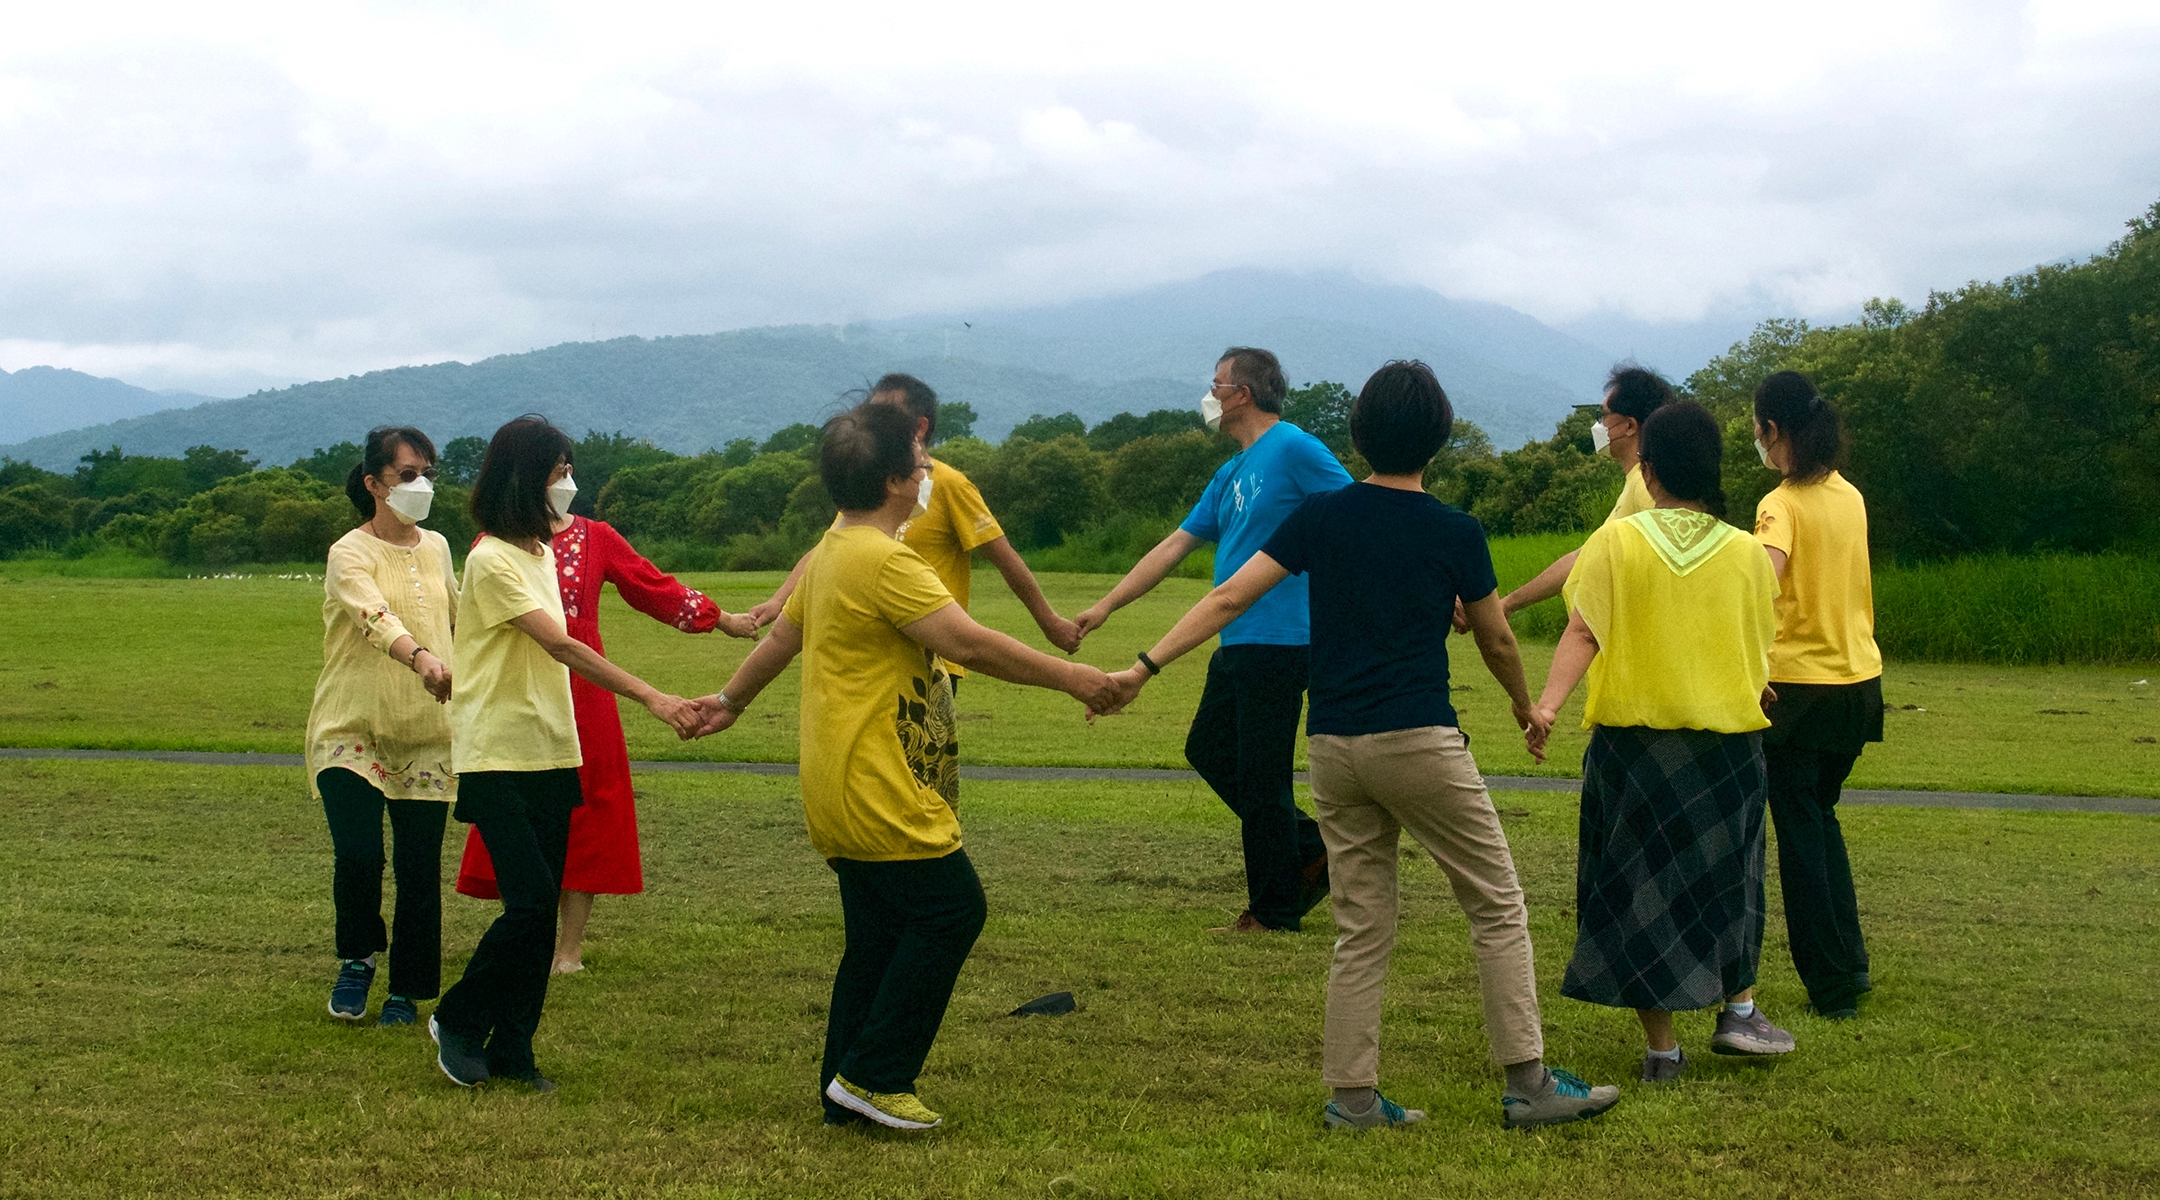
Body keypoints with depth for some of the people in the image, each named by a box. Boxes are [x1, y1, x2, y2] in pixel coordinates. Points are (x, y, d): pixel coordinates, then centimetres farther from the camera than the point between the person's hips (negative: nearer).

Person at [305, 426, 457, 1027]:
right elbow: (375, 618, -30)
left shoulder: (436, 548, 9)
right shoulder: (350, 554, -9)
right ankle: (357, 959, 14)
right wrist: (421, 659, -47)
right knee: (358, 854, -15)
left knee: (420, 865, 2)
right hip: (353, 729, -4)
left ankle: (406, 990, 16)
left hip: (426, 733, 4)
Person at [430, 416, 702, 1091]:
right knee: (529, 902, -13)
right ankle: (457, 1021, 7)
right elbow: (559, 646, -22)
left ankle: (512, 1049, 13)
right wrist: (651, 697, -26)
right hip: (498, 756, -8)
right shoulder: (492, 559, -14)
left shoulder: (542, 552, 13)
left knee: (542, 909, 5)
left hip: (551, 755, 8)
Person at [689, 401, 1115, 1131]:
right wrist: (1069, 677, -22)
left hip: (841, 792, 10)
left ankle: (847, 1092, 18)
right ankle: (872, 1077, 0)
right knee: (950, 910, -3)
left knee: (879, 935, 14)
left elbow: (781, 637, 27)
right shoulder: (884, 560, -19)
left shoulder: (832, 551, 14)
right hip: (879, 793, -10)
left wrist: (731, 700, 43)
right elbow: (970, 644, -26)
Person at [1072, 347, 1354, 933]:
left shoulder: (1292, 448, -10)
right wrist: (1105, 606, 19)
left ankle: (1275, 911, 9)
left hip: (1278, 639, -10)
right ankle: (1311, 849, 22)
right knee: (1208, 751, 16)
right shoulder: (1230, 474, 18)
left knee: (1261, 778, -3)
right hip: (1239, 643, 10)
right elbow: (1176, 545, 20)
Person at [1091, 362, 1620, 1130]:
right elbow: (1496, 642, 10)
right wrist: (1526, 708, 29)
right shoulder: (1455, 534, -2)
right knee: (1497, 909, 6)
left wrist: (1144, 669, 3)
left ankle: (1351, 1095, 11)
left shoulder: (1319, 517, 5)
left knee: (1362, 928, 11)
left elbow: (1228, 599, 0)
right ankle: (1527, 1083, 6)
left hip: (1332, 747, 4)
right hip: (1419, 741, -4)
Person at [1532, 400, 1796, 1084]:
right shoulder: (1746, 553, 0)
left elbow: (1582, 631, -17)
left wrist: (1548, 702, -25)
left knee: (1639, 882, 8)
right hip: (1726, 741, 1)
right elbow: (1760, 654, 7)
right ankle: (1739, 1010, 19)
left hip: (1632, 739, -1)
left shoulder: (1617, 541, -5)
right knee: (1726, 875, 23)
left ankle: (1661, 1047, 8)